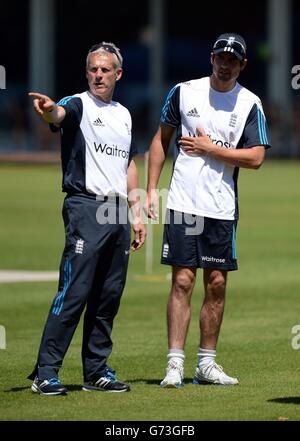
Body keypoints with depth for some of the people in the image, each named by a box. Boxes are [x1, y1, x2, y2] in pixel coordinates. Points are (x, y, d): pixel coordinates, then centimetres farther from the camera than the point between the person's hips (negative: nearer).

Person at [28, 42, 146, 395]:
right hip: (85, 207, -7)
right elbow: (59, 115, -27)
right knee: (74, 291, -12)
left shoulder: (123, 114, 19)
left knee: (109, 296, 8)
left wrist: (136, 213, 18)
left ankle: (96, 371, 16)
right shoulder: (78, 105, -3)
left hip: (118, 213, 7)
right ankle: (45, 372, -11)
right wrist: (48, 110, -52)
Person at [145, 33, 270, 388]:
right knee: (182, 281, -6)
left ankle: (206, 363, 14)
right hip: (182, 203, -1)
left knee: (217, 284, 5)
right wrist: (151, 190, 3)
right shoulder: (183, 92, 3)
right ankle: (175, 364, -7)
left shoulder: (250, 104, 2)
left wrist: (210, 149, -11)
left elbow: (255, 158, -6)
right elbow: (161, 139, 10)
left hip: (222, 209, 2)